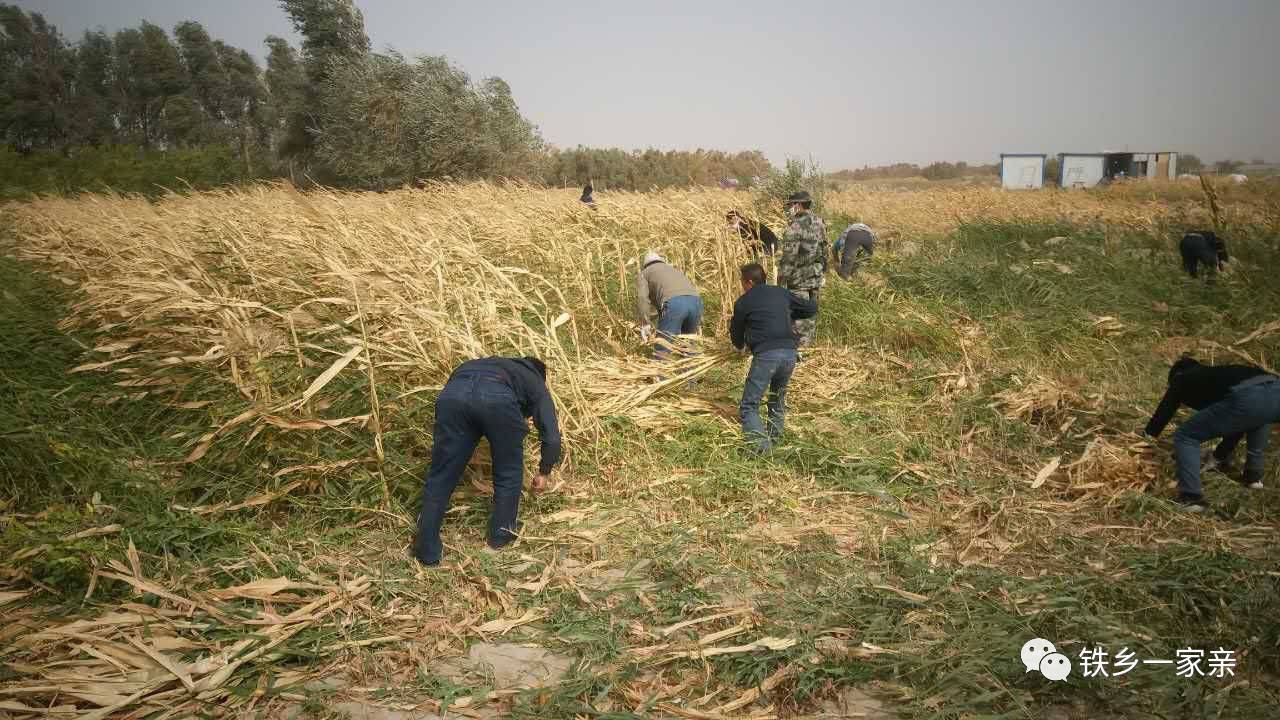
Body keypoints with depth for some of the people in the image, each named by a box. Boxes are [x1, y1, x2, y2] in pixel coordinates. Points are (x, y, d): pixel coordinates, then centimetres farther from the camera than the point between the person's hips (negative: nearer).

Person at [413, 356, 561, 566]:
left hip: (452, 393, 3)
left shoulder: (495, 363, 46)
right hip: (498, 398, -3)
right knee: (509, 474, 22)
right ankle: (500, 536, 34)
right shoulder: (536, 384, 35)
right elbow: (552, 437, 26)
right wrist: (543, 472, 41)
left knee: (441, 476, 15)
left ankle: (428, 552, 20)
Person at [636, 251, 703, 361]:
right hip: (696, 301, 5)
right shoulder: (675, 271, 42)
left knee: (661, 352, -1)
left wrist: (645, 324, 2)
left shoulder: (643, 273, 27)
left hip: (673, 303, -5)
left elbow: (642, 298, 6)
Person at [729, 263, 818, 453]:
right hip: (790, 353, 5)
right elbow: (812, 307, 28)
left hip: (765, 354, -5)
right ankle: (774, 438, 28)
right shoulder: (781, 293, 19)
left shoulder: (743, 302, 9)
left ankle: (761, 445, -20)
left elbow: (736, 336, 21)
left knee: (748, 407, -1)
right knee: (778, 400, 26)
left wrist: (740, 345, 43)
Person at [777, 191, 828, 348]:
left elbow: (789, 257, -20)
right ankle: (808, 344, 24)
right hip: (816, 277, 7)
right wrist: (823, 272, 22)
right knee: (810, 313, 15)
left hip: (799, 279, -7)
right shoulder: (820, 223, 6)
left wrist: (781, 280, -13)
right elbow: (824, 251, 13)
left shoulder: (795, 227, -19)